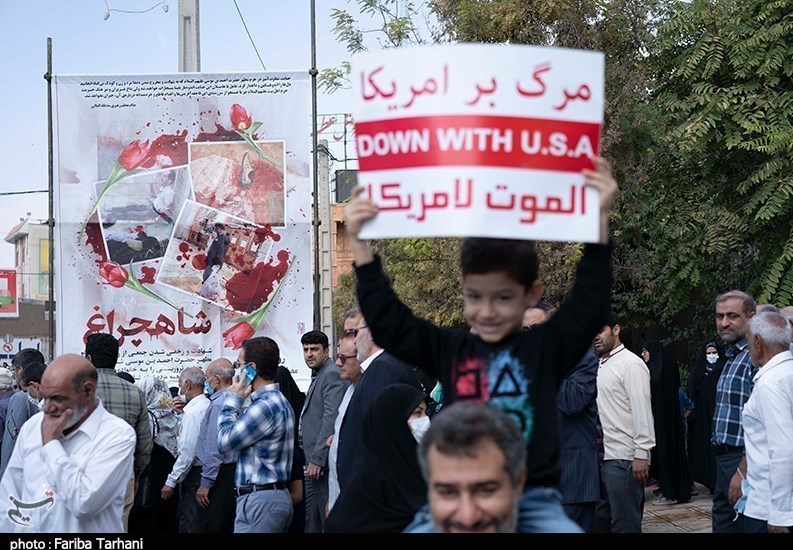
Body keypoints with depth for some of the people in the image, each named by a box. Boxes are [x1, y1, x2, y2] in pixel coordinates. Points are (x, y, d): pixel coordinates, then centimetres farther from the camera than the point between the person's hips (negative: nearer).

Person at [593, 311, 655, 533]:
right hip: (602, 456, 9)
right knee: (602, 520, 12)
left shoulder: (631, 364, -9)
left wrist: (641, 454, -20)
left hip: (624, 458, -9)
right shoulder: (601, 365, 17)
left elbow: (642, 411, -15)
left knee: (625, 523, -5)